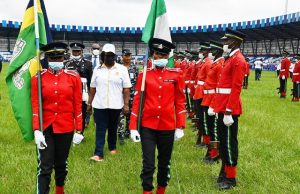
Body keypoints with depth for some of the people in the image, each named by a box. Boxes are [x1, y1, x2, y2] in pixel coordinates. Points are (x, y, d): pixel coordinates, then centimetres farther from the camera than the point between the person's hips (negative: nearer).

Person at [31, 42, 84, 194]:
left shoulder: (73, 77, -2)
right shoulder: (38, 78, -4)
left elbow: (78, 106, -1)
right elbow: (35, 106, -6)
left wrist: (79, 130, -2)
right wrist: (36, 131, -14)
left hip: (66, 127, 2)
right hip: (45, 128, -1)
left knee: (61, 164, 17)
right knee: (45, 167, -3)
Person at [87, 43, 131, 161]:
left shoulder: (122, 69, -2)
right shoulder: (97, 70, 4)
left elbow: (126, 89, -3)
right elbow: (93, 88, 8)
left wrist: (126, 104, -8)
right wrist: (89, 103, 8)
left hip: (115, 106, -1)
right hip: (99, 105, 1)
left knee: (113, 128, 14)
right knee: (100, 130, -1)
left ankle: (112, 147, 33)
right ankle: (99, 154, -2)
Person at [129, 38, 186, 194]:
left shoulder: (176, 75, 0)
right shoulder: (144, 75, -1)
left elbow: (180, 102, 3)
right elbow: (137, 101, 0)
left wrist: (180, 127, 0)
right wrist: (133, 127, -5)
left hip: (168, 126, 1)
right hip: (147, 126, -1)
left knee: (164, 162, 16)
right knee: (148, 163, -2)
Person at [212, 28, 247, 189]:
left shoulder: (238, 60, -15)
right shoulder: (230, 59, 16)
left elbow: (236, 89, -21)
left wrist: (228, 112, -23)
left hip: (229, 109, -10)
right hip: (223, 107, 10)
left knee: (229, 142, -1)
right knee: (223, 141, 16)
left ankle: (230, 178, 11)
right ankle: (225, 171, 29)